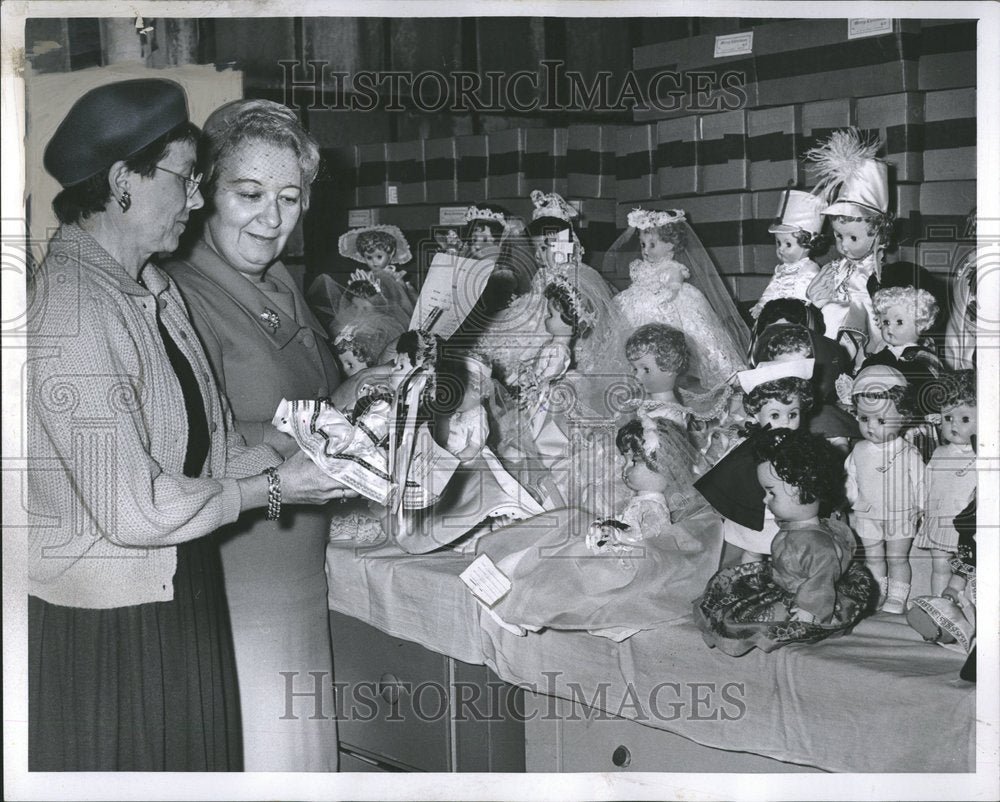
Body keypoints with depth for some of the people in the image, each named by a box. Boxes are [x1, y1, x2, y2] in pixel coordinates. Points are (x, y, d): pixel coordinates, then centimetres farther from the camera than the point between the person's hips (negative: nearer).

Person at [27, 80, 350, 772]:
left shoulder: (154, 289, 8)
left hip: (184, 599, 9)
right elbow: (133, 509, -25)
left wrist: (311, 461, -7)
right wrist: (273, 488, -15)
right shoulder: (70, 312, -23)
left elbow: (208, 444, 8)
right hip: (105, 632, -9)